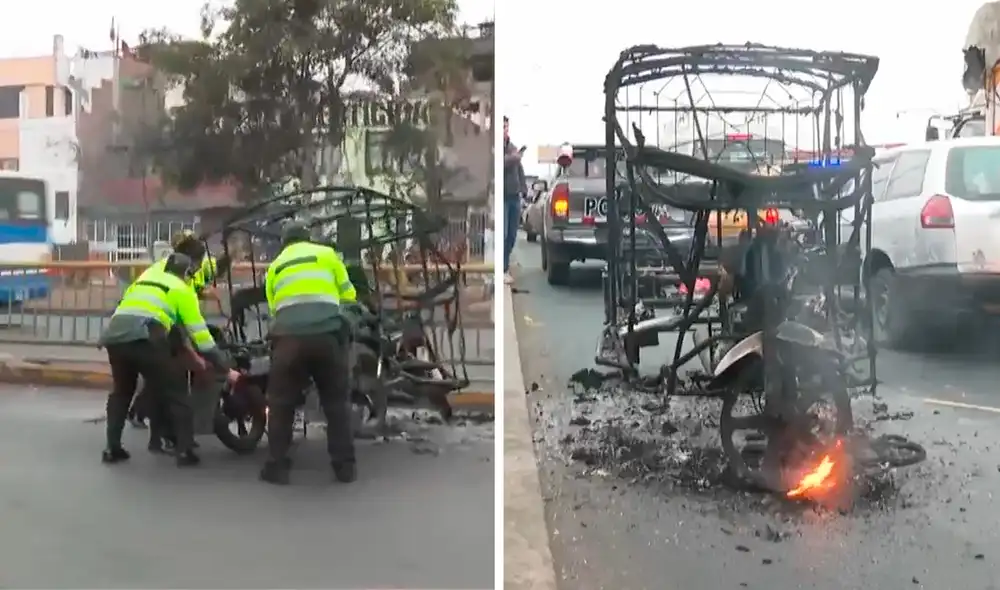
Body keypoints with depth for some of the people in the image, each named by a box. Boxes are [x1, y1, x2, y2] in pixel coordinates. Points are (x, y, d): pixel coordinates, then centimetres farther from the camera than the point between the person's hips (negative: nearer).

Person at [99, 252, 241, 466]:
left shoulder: (144, 278, 36)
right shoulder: (182, 289, 19)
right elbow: (199, 332, 14)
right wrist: (225, 369, 18)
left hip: (114, 335, 6)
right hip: (144, 338, -6)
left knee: (121, 391, 28)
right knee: (176, 394, 8)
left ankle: (112, 448, 26)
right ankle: (185, 451, 4)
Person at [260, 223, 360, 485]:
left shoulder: (275, 267, 24)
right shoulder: (327, 254, 18)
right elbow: (349, 296, 18)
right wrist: (343, 324, 36)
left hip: (288, 337, 1)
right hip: (328, 334, -1)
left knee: (281, 403, 13)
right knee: (337, 402, 12)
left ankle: (277, 466, 13)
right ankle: (345, 465, 13)